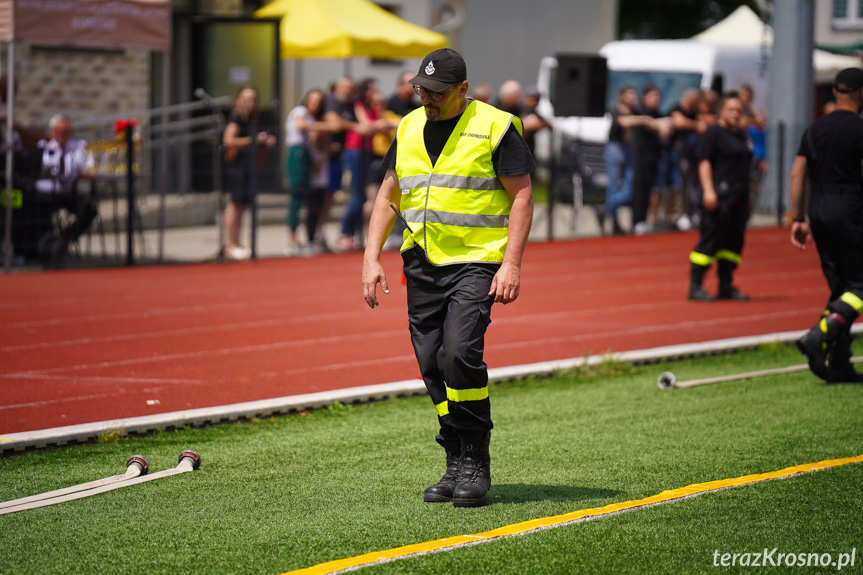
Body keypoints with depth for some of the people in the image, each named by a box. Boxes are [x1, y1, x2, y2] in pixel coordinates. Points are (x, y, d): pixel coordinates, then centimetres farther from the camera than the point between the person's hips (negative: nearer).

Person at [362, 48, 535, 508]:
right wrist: (371, 258, 8)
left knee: (460, 352, -20)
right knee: (432, 365, 4)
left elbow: (522, 196, -6)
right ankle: (457, 464, 14)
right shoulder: (409, 128, 12)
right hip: (421, 263, 6)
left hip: (476, 262, -6)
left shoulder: (495, 127, -5)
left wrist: (512, 264, -14)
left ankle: (476, 463, -10)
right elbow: (388, 195, 18)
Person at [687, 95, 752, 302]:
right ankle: (695, 286, -5)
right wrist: (708, 190, -20)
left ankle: (726, 286, 13)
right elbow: (704, 162, -11)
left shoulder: (742, 135, 19)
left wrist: (747, 197, 23)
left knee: (734, 241, 7)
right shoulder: (713, 133, -5)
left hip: (739, 197, 8)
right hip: (719, 196, -8)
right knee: (711, 239, -8)